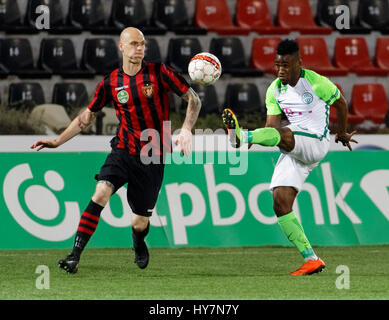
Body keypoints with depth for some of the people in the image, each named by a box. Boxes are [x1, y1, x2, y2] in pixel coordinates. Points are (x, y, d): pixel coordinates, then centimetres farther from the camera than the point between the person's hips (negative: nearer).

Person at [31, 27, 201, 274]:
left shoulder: (159, 73, -5)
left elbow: (193, 99, 0)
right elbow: (88, 116, 16)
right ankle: (75, 255, -24)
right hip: (123, 150, 1)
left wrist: (186, 129, -16)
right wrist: (57, 141, 11)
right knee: (101, 193, -26)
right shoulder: (111, 83, 2)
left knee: (139, 223, 1)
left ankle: (139, 245, 40)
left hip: (152, 159, -1)